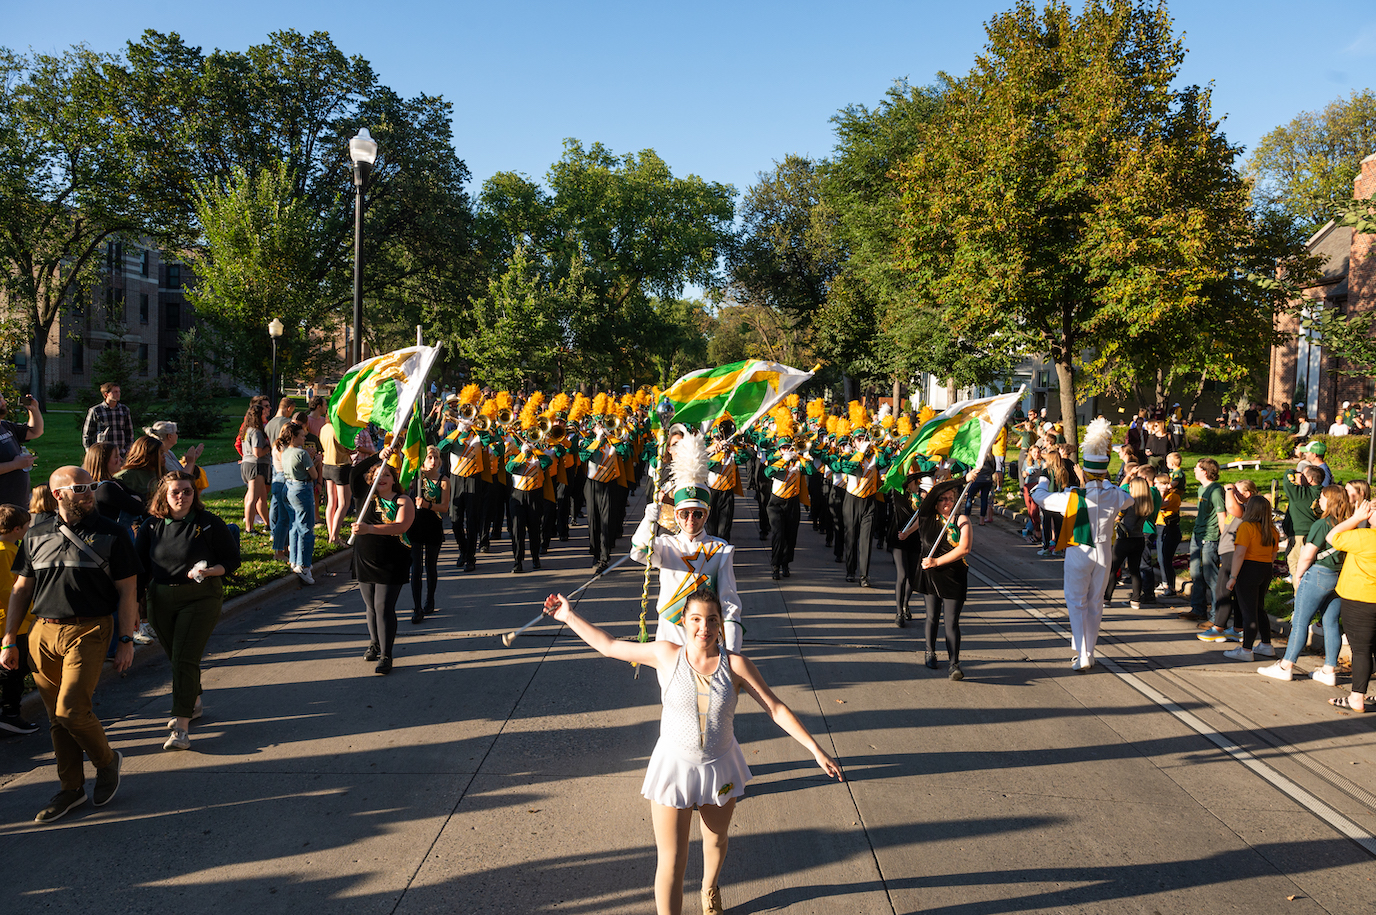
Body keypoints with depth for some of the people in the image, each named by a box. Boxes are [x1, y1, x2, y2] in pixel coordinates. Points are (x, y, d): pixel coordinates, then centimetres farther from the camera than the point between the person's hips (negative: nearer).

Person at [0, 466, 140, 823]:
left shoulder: (111, 535, 1)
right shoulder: (37, 536, 10)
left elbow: (127, 591, 1)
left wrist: (126, 640, -4)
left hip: (89, 632, -4)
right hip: (43, 633, 4)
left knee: (72, 710, -14)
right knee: (56, 716, 8)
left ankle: (106, 760, 14)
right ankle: (72, 788, 22)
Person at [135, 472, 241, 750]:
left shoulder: (209, 524, -6)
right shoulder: (151, 526, 3)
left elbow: (232, 561, -2)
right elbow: (140, 568, 10)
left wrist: (208, 571, -20)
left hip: (200, 599, -4)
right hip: (160, 599, 5)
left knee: (185, 659, -13)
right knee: (175, 657, 16)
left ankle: (181, 727, -11)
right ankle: (194, 703, 41)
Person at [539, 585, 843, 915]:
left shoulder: (735, 664, -13)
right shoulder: (666, 655, -12)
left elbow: (776, 709, -10)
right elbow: (608, 646, -1)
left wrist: (816, 750, -13)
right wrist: (570, 616, 1)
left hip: (720, 768, 2)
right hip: (674, 767, -2)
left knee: (716, 840, 27)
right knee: (671, 862, -2)